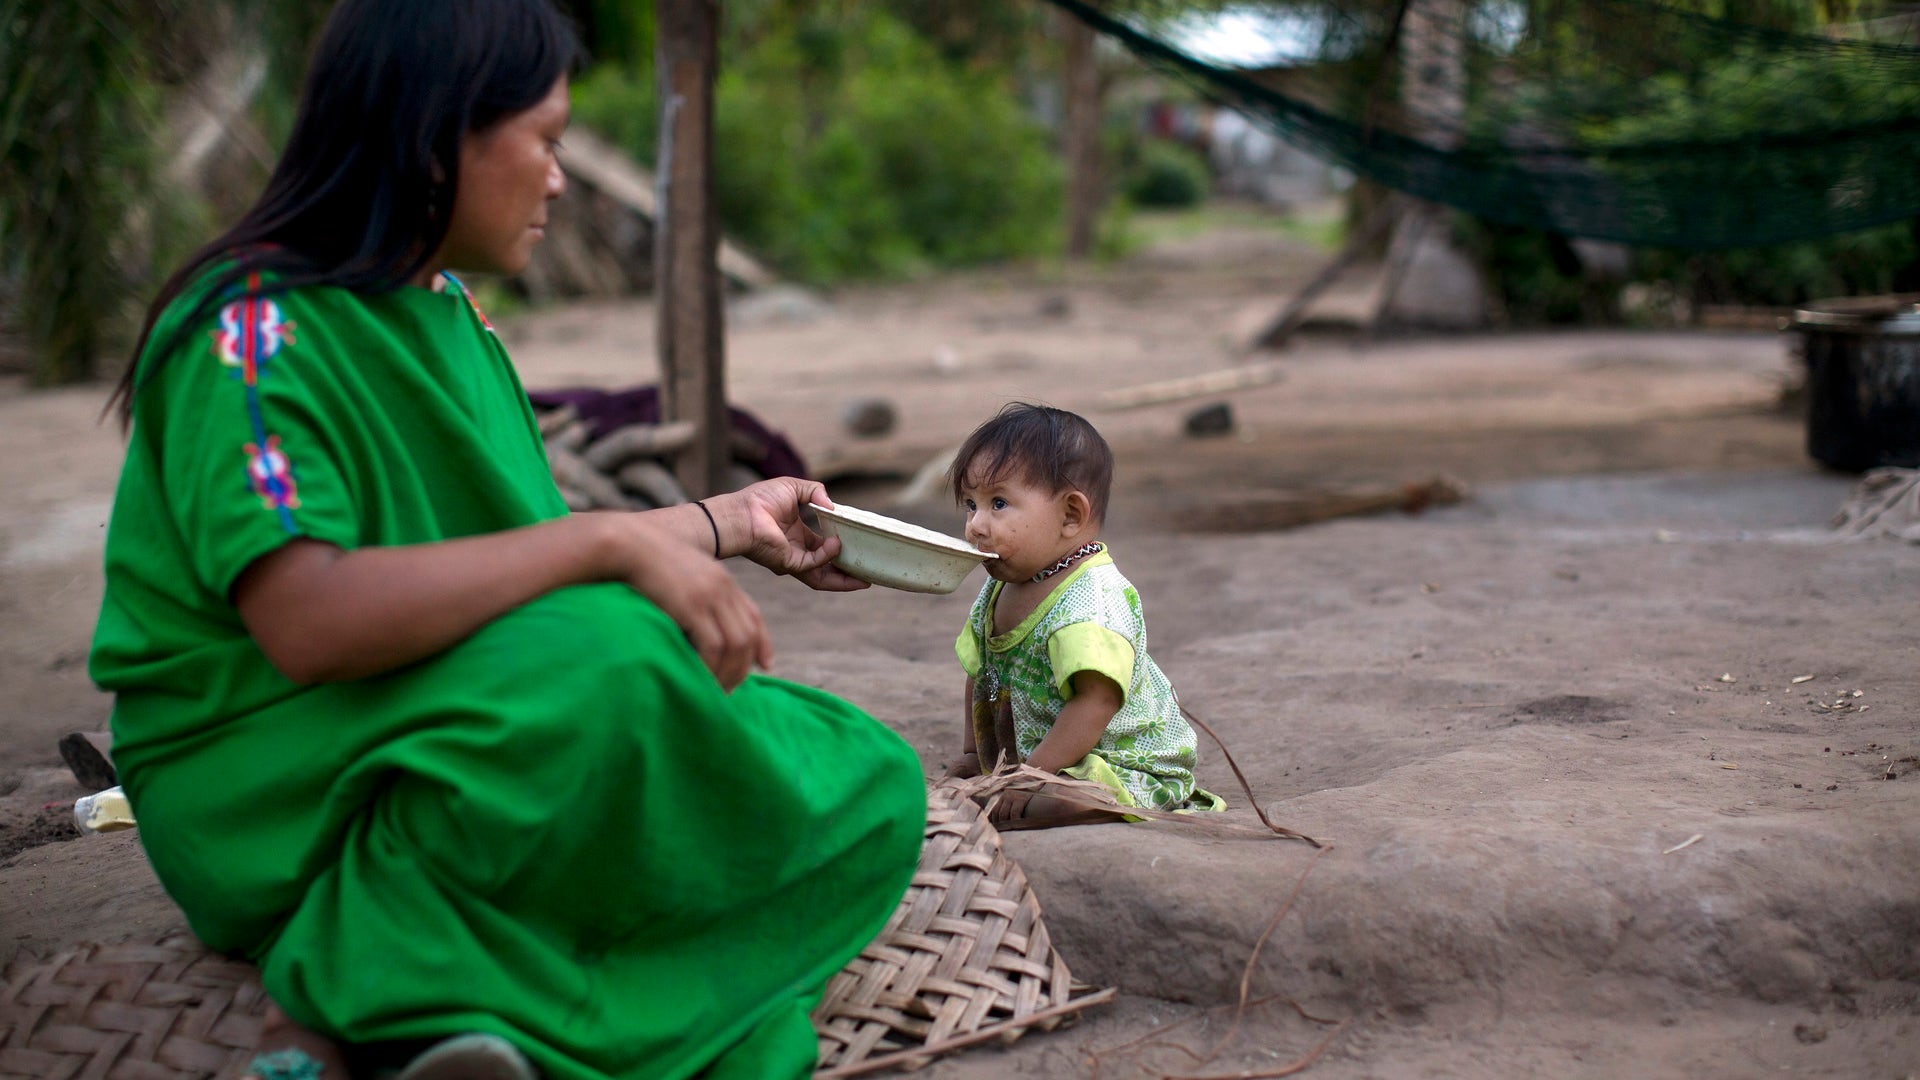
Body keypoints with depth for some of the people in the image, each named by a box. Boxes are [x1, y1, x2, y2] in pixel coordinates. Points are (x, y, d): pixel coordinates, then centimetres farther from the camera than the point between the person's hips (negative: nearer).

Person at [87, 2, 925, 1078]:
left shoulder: (446, 310, 10)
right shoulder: (252, 330, -16)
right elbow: (308, 621, -30)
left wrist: (725, 521, 18)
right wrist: (616, 544, -30)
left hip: (449, 750, 9)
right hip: (272, 794, -9)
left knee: (869, 791, -5)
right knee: (607, 658, -37)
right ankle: (361, 981, -17)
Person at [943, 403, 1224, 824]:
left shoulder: (1092, 602, -26)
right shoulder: (999, 590, 6)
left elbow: (1097, 701, -34)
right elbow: (980, 674, 20)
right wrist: (973, 753, 15)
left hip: (1125, 770, -10)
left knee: (1061, 801, -37)